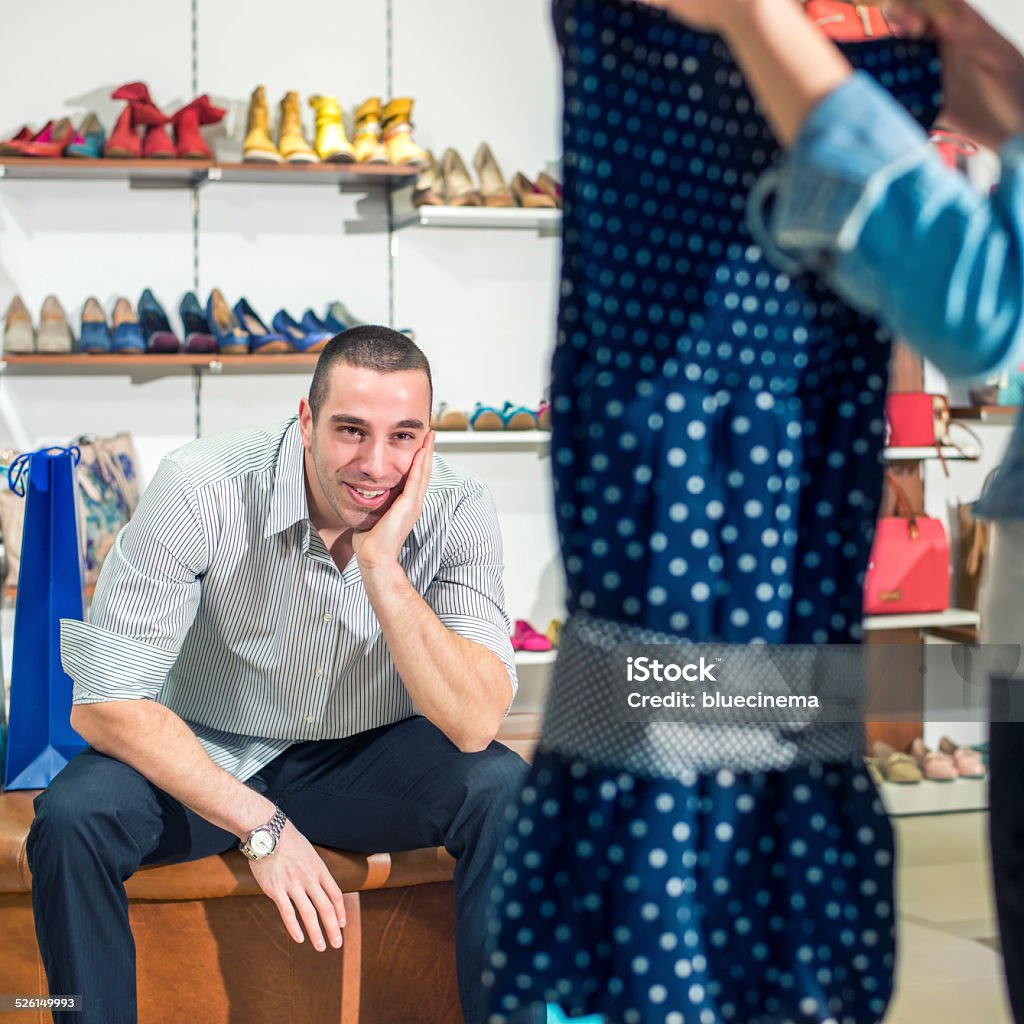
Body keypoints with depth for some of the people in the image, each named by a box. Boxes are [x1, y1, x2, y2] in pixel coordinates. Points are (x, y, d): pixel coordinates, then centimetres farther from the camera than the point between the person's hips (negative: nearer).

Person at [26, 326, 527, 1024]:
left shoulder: (458, 510, -17)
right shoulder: (202, 489, -23)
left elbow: (474, 725, -25)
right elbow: (105, 703, -22)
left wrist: (381, 565, -35)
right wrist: (259, 825, -29)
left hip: (370, 757, 1)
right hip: (205, 757, -1)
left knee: (504, 792, -27)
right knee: (72, 817, -29)